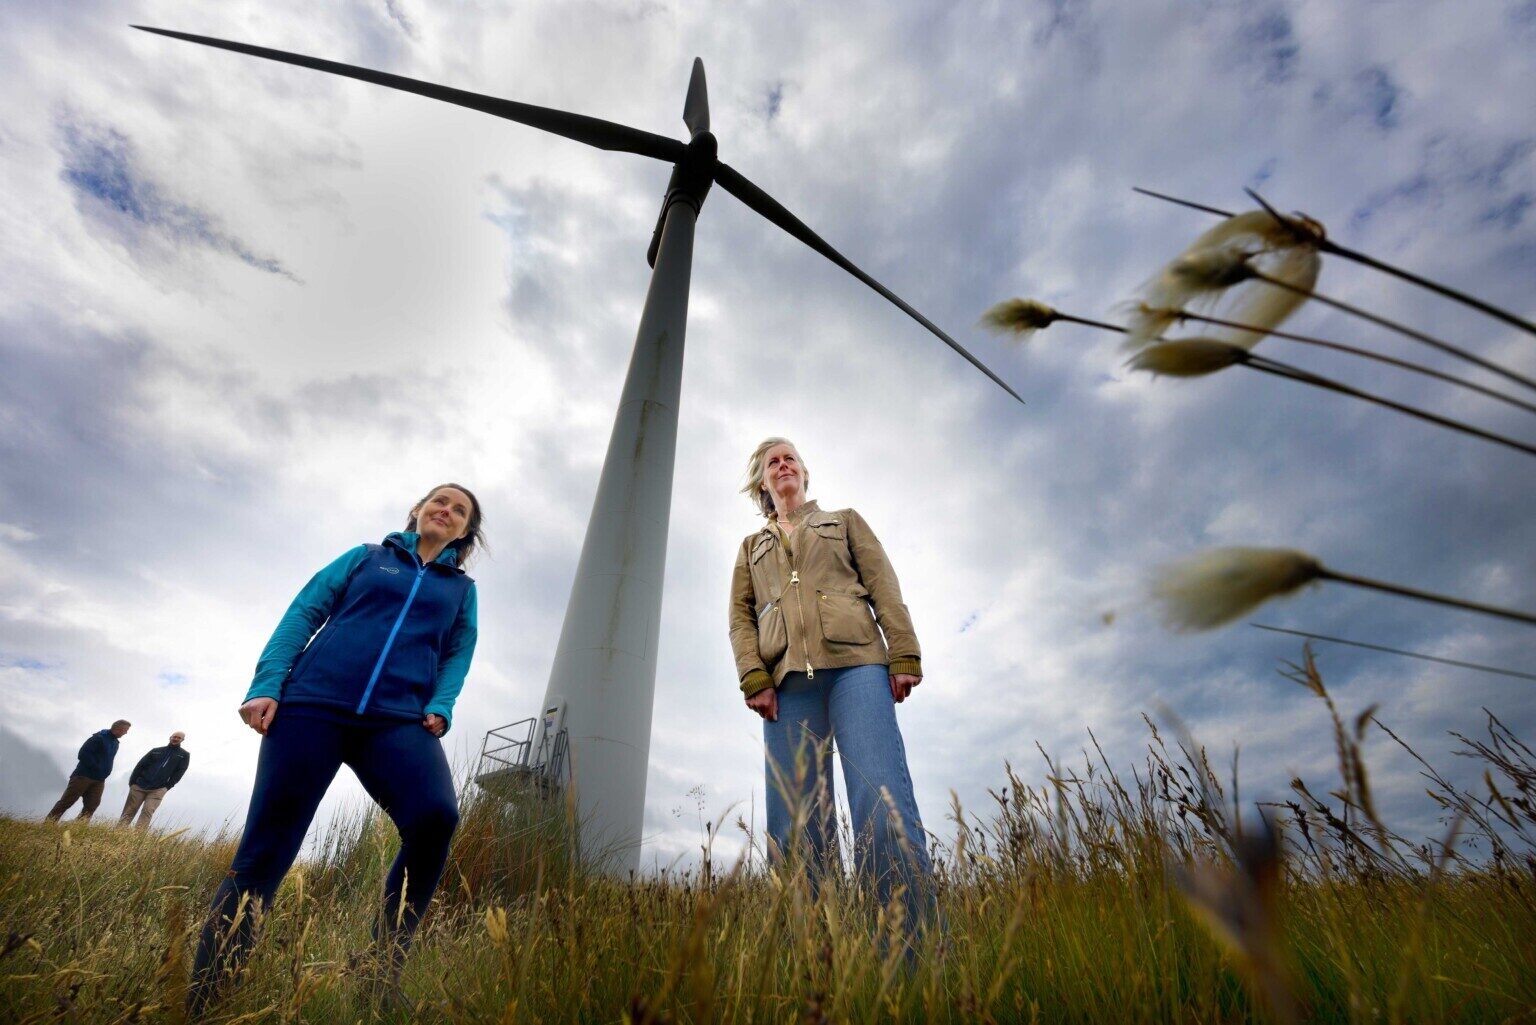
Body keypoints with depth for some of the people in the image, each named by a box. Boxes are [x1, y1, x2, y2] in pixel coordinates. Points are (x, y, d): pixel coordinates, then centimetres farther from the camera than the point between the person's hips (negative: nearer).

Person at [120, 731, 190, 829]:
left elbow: (179, 772, 3)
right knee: (128, 812, 0)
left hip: (158, 790, -3)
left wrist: (167, 786, -6)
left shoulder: (184, 755, 9)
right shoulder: (156, 750, 15)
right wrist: (132, 781, -1)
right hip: (139, 786, 3)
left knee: (147, 812, -14)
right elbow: (140, 765, 11)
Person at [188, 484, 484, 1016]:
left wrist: (440, 708, -4)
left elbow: (458, 653, 15)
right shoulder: (367, 556, 18)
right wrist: (265, 685, -3)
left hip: (399, 719, 0)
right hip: (313, 703, 1)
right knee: (265, 848, -2)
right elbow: (304, 612, 10)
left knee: (436, 818, -25)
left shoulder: (462, 588, 21)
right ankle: (201, 997, 16)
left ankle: (381, 970, -6)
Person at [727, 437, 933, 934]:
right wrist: (754, 678, -3)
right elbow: (740, 616, 15)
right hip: (787, 678, 2)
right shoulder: (752, 547, 29)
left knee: (886, 809, -16)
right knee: (794, 828, -5)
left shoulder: (846, 521, 25)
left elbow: (884, 587, 12)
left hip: (854, 661, -2)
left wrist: (904, 655, -3)